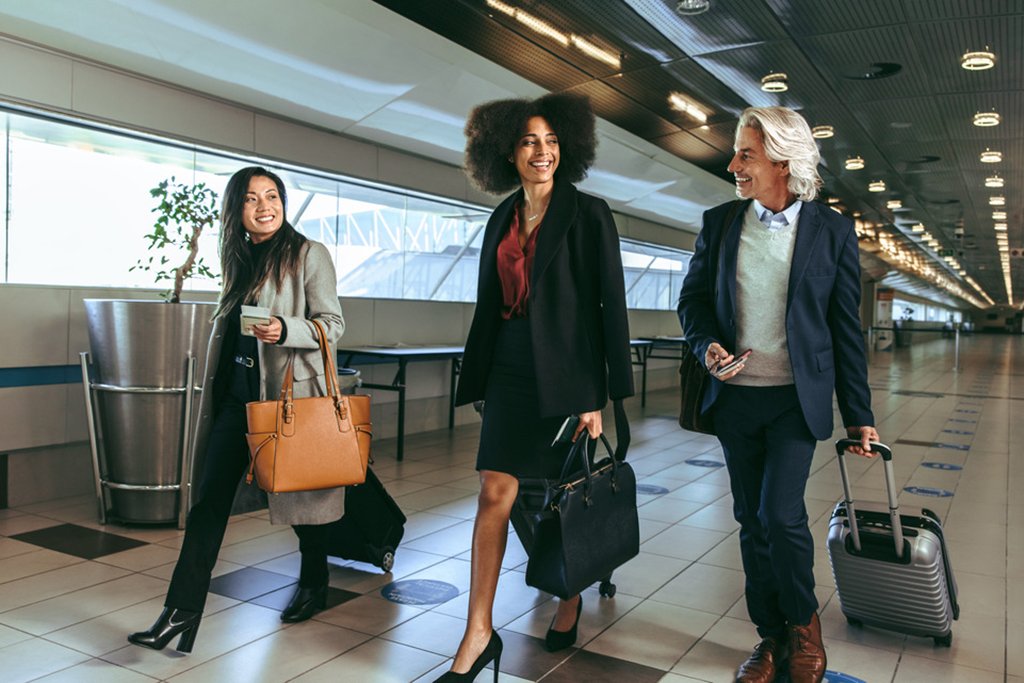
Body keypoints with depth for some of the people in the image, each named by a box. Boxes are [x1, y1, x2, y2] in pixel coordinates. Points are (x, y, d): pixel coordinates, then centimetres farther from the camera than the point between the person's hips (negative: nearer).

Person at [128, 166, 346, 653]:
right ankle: (181, 610, 3)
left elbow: (333, 324, -8)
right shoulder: (239, 260, 14)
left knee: (302, 489, 9)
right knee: (209, 498, 0)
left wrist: (285, 330, -26)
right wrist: (216, 388, 22)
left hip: (290, 391, -5)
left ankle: (313, 584, 31)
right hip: (236, 392, 6)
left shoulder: (309, 255, -5)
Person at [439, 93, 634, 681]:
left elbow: (611, 305, -7)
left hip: (568, 373, -4)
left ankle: (571, 599, 34)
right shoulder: (503, 219, 11)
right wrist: (479, 380, 13)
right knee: (495, 492, -2)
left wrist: (600, 397, -12)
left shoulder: (589, 214, -4)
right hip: (511, 371, 4)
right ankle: (479, 633, 5)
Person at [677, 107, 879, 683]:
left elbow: (846, 328, -1)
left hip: (797, 398, -3)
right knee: (752, 521, 10)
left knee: (781, 514, -12)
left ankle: (805, 624, 17)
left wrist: (858, 414, 1)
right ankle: (772, 636, 27)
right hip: (735, 397, 3)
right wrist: (708, 344, -11)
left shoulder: (833, 231, -3)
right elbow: (693, 297, 10)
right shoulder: (719, 222, 4)